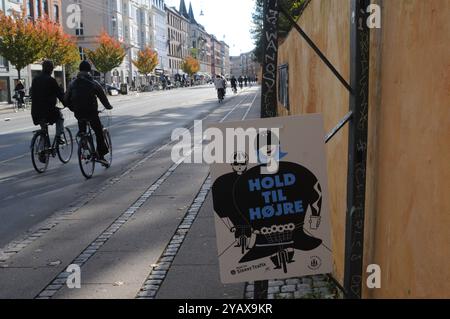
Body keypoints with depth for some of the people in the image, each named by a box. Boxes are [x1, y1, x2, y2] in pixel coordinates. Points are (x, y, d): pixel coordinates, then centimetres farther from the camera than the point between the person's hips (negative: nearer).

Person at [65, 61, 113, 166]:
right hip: (91, 112, -3)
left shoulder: (73, 84, 5)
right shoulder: (94, 83, -5)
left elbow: (67, 99, 8)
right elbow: (102, 97, 0)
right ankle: (100, 155, 1)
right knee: (99, 132, 5)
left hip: (78, 113, 4)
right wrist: (108, 106, 18)